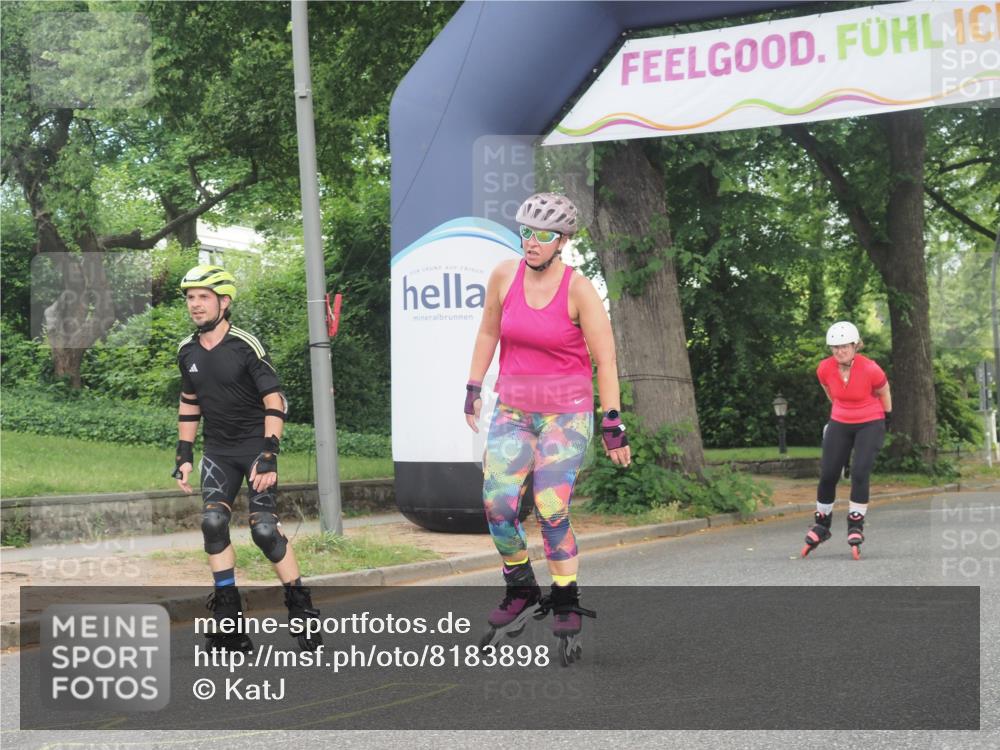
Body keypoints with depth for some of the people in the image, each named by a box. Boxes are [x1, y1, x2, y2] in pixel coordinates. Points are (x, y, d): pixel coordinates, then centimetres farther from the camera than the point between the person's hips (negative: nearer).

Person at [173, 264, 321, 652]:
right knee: (213, 522, -12)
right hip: (218, 450, 5)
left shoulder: (245, 346, -15)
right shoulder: (187, 351, 3)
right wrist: (184, 454, 10)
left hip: (255, 446, -5)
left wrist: (268, 455, -23)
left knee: (264, 528, -13)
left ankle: (301, 610, 1)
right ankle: (228, 618, -5)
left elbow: (275, 401, -16)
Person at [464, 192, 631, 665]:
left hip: (567, 412, -3)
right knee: (497, 502, -12)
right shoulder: (504, 276, -1)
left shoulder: (579, 290, -11)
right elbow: (488, 332, 16)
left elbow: (604, 359, -8)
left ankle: (566, 605, 4)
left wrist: (612, 423, -10)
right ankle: (520, 593, 9)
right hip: (512, 409, 4)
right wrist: (473, 389, 15)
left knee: (551, 511, -13)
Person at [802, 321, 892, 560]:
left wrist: (886, 417, 10)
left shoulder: (870, 369, -23)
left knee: (859, 473, -17)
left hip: (870, 425, -3)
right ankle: (821, 525, 18)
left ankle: (856, 526, -3)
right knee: (827, 475, 0)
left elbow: (884, 393, -2)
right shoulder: (824, 369, -13)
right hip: (840, 424, 3)